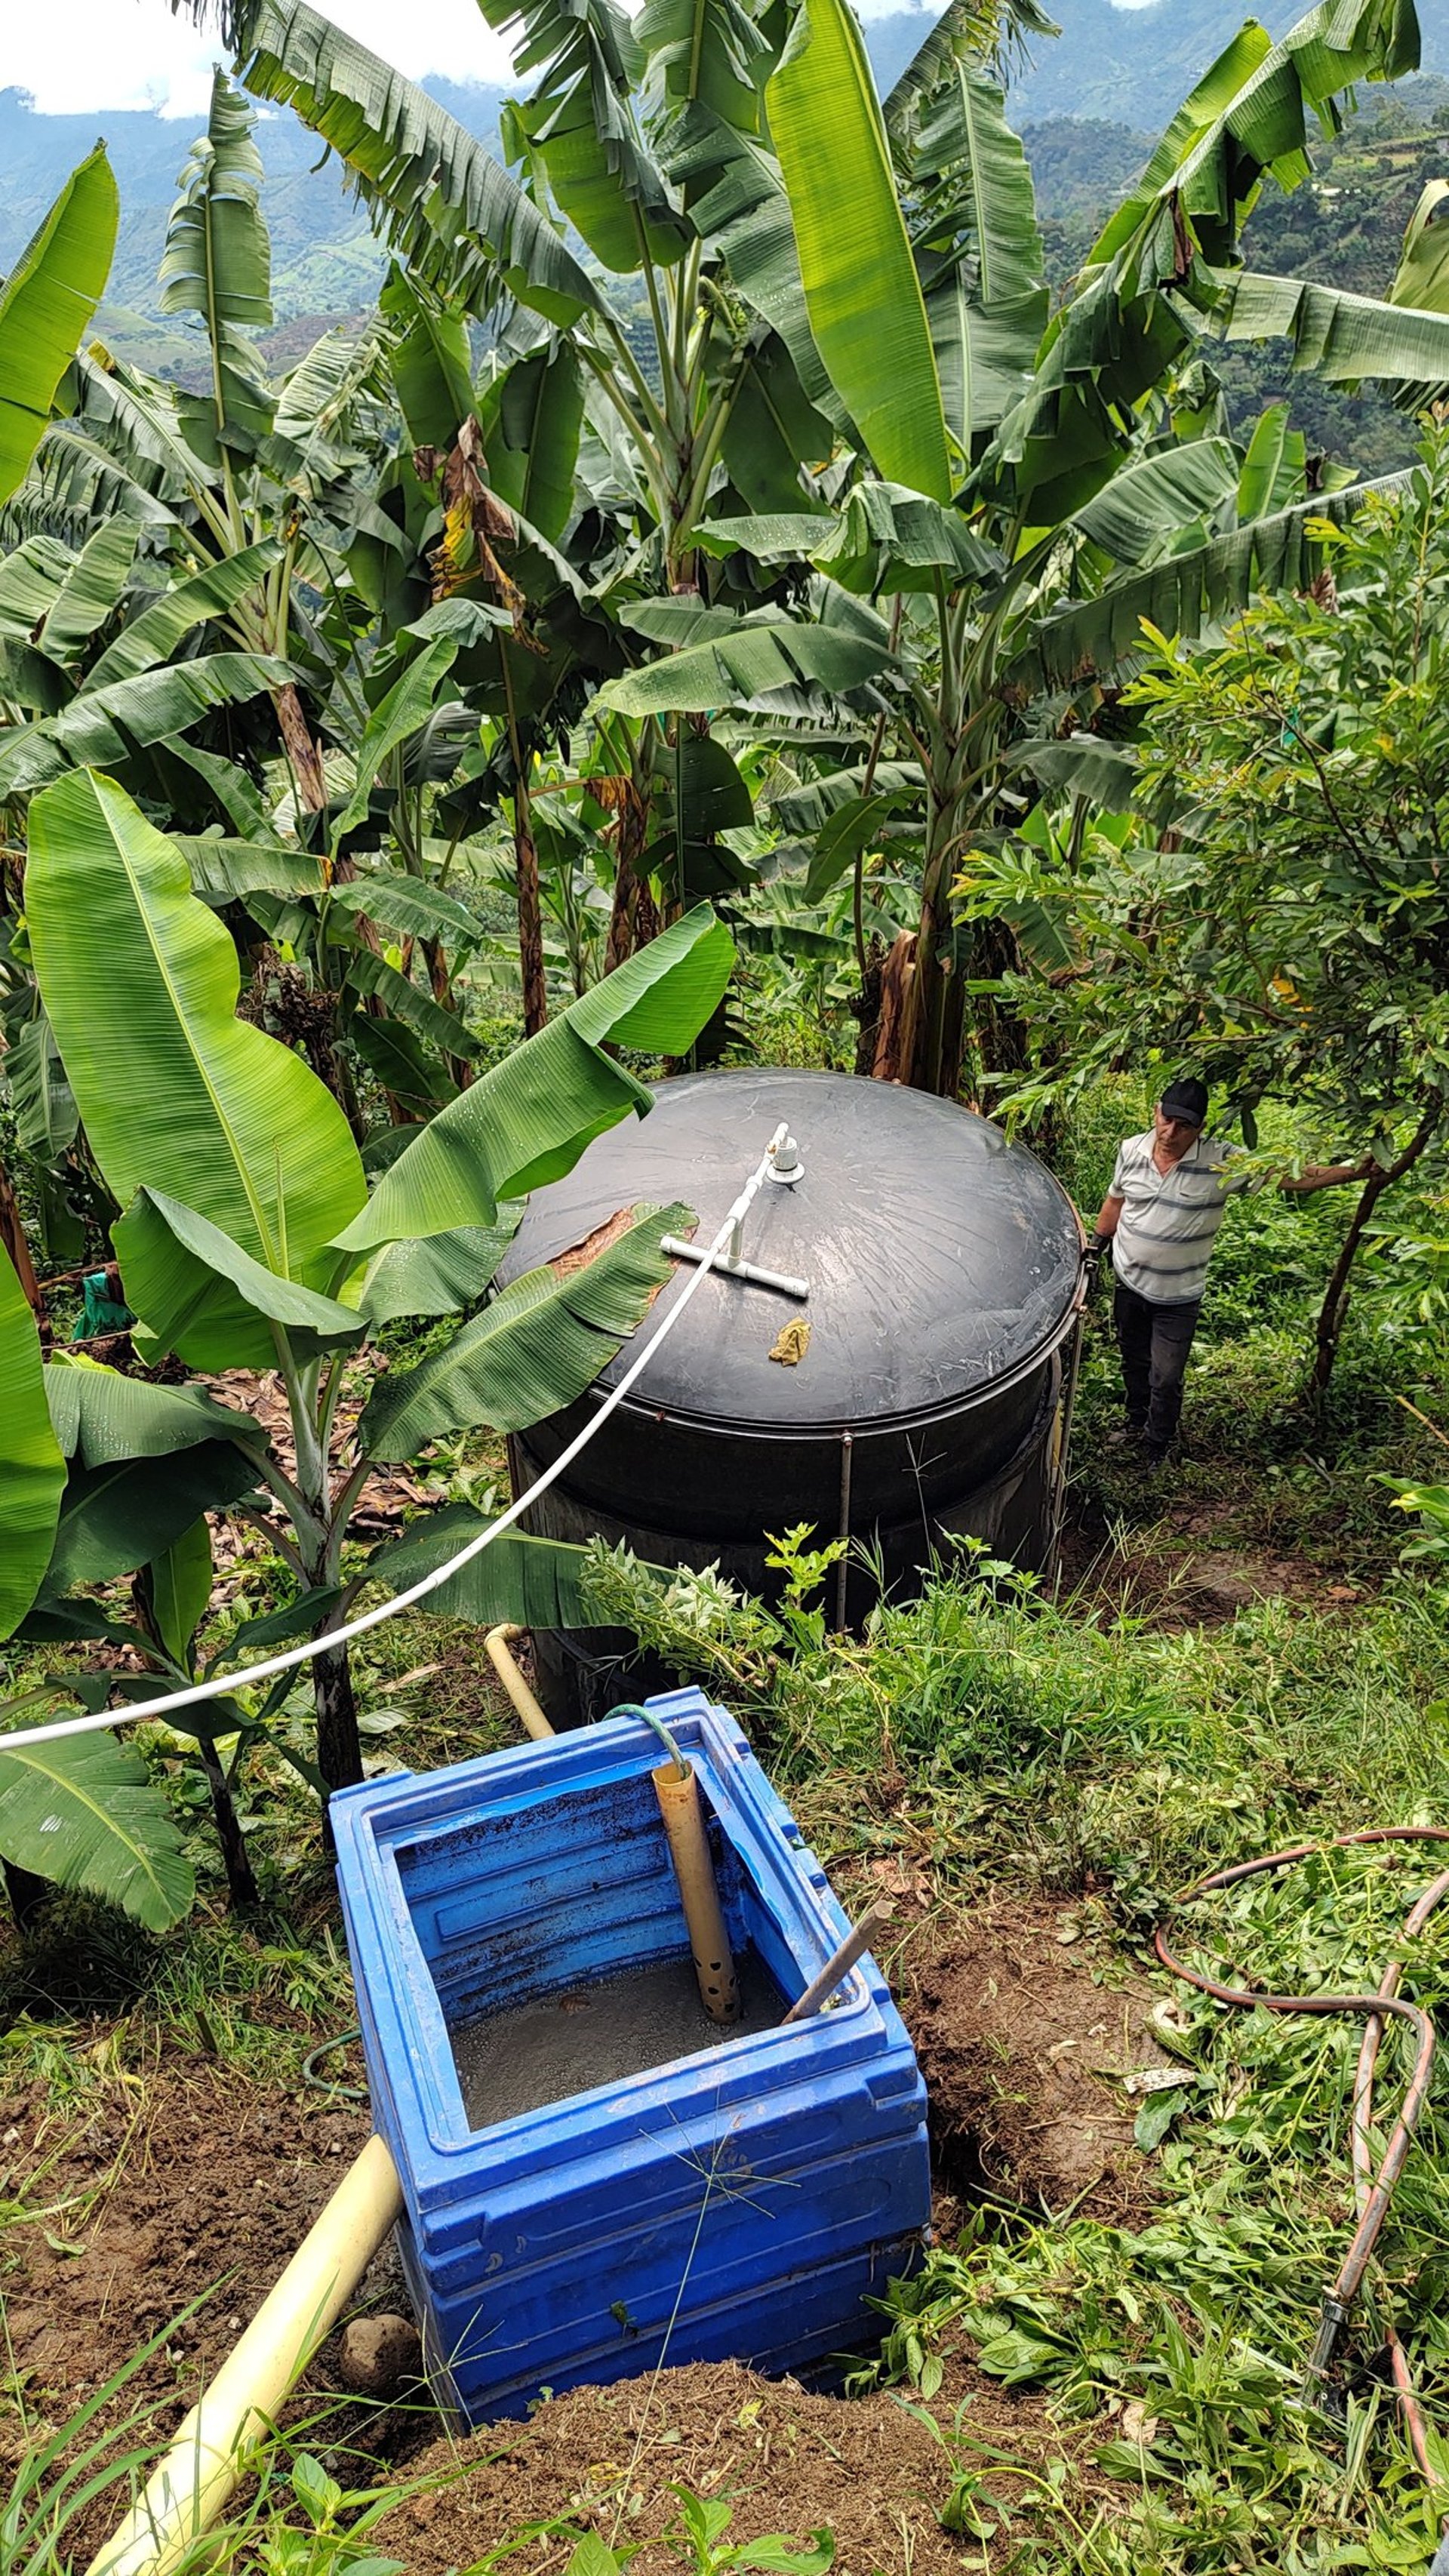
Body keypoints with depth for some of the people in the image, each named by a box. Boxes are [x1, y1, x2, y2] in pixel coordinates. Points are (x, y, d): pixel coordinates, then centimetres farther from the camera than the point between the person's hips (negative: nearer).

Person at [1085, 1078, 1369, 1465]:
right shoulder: (1131, 1150, -9)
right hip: (1128, 1283, 3)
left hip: (1178, 1298, -3)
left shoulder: (1221, 1162, -20)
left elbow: (1289, 1174, -24)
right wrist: (1095, 1249, 14)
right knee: (1134, 1361, 22)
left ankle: (1157, 1452, 22)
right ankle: (1136, 1425, 45)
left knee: (1166, 1379, 1)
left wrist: (1351, 1172, -35)